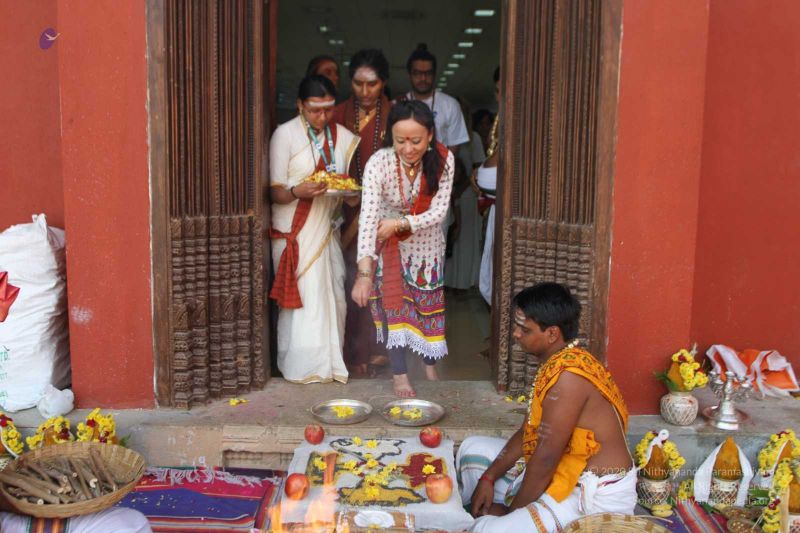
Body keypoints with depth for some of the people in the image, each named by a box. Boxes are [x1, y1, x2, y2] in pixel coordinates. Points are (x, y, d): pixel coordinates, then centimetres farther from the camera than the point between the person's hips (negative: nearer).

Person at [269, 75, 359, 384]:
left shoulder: (342, 137, 8)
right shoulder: (285, 134, -6)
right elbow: (275, 193, -8)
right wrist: (297, 192, -29)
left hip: (325, 231, 5)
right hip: (294, 233, -4)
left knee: (332, 298, 4)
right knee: (303, 298, -4)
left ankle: (329, 363, 18)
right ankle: (304, 367, 9)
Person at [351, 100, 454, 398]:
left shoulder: (443, 160, -25)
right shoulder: (378, 163, -32)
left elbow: (439, 211, -21)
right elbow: (368, 217, -39)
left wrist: (400, 223, -35)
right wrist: (364, 273, -47)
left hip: (427, 241, 2)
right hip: (388, 242, -2)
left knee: (429, 302, 13)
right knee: (392, 304, -5)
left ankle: (430, 365, 33)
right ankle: (399, 375, 8)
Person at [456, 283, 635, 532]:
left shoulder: (567, 375, -27)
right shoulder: (556, 362, 4)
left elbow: (546, 458, -24)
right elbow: (528, 432, 10)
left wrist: (512, 511, -12)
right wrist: (489, 477, 4)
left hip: (597, 496, -10)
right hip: (566, 473, 10)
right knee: (473, 448, 15)